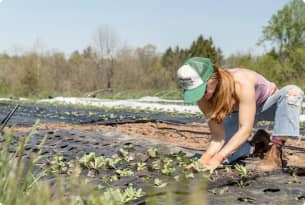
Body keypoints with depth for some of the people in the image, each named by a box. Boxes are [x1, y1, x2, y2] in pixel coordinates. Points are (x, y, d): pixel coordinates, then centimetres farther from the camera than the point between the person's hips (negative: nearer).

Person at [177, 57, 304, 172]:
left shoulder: (241, 83, -41)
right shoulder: (203, 98, -26)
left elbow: (245, 129, -42)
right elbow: (218, 135, -23)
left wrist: (217, 158, -49)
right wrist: (205, 158, -43)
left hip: (267, 104, -3)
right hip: (239, 112, 4)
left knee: (293, 92, -38)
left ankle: (275, 153, -30)